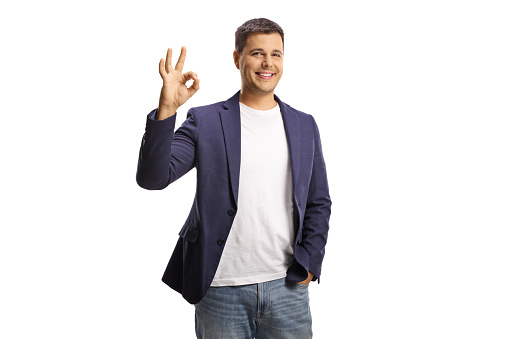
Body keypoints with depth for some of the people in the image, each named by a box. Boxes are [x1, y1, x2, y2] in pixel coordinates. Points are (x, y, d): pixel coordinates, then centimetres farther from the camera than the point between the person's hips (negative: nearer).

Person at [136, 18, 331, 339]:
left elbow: (319, 203, 12)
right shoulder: (205, 121, -1)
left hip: (288, 287, 3)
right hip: (221, 289, -2)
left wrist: (309, 264, 2)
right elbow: (152, 177, -11)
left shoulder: (304, 125, 8)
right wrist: (166, 110, -22)